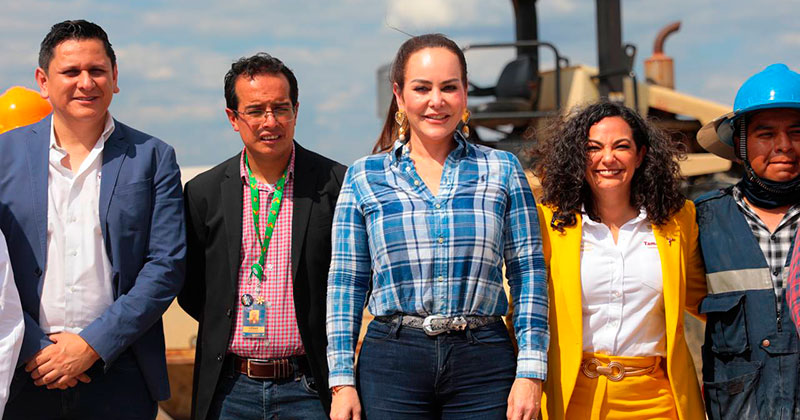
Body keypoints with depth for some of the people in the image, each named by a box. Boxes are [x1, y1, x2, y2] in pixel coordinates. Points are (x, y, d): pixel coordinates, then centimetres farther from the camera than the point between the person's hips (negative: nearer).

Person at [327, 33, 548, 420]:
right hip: (391, 358, 0)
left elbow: (528, 273, 5)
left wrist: (530, 373, -3)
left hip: (483, 361, 0)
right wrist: (342, 383, 1)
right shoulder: (364, 177, 7)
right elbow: (345, 283, 7)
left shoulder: (502, 170, 7)